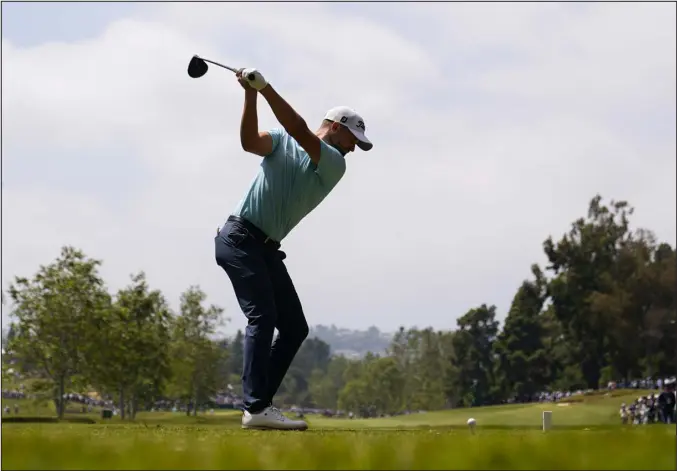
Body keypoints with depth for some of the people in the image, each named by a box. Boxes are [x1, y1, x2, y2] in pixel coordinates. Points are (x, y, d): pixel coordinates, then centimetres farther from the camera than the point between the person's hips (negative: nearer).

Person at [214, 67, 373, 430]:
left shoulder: (334, 164, 6)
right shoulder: (282, 141, 3)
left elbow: (300, 131, -11)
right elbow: (250, 141, -17)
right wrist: (251, 95, -28)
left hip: (267, 248, 7)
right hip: (240, 236, -6)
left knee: (295, 327, 2)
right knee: (262, 317, -19)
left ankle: (258, 404, 4)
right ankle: (256, 408, -26)